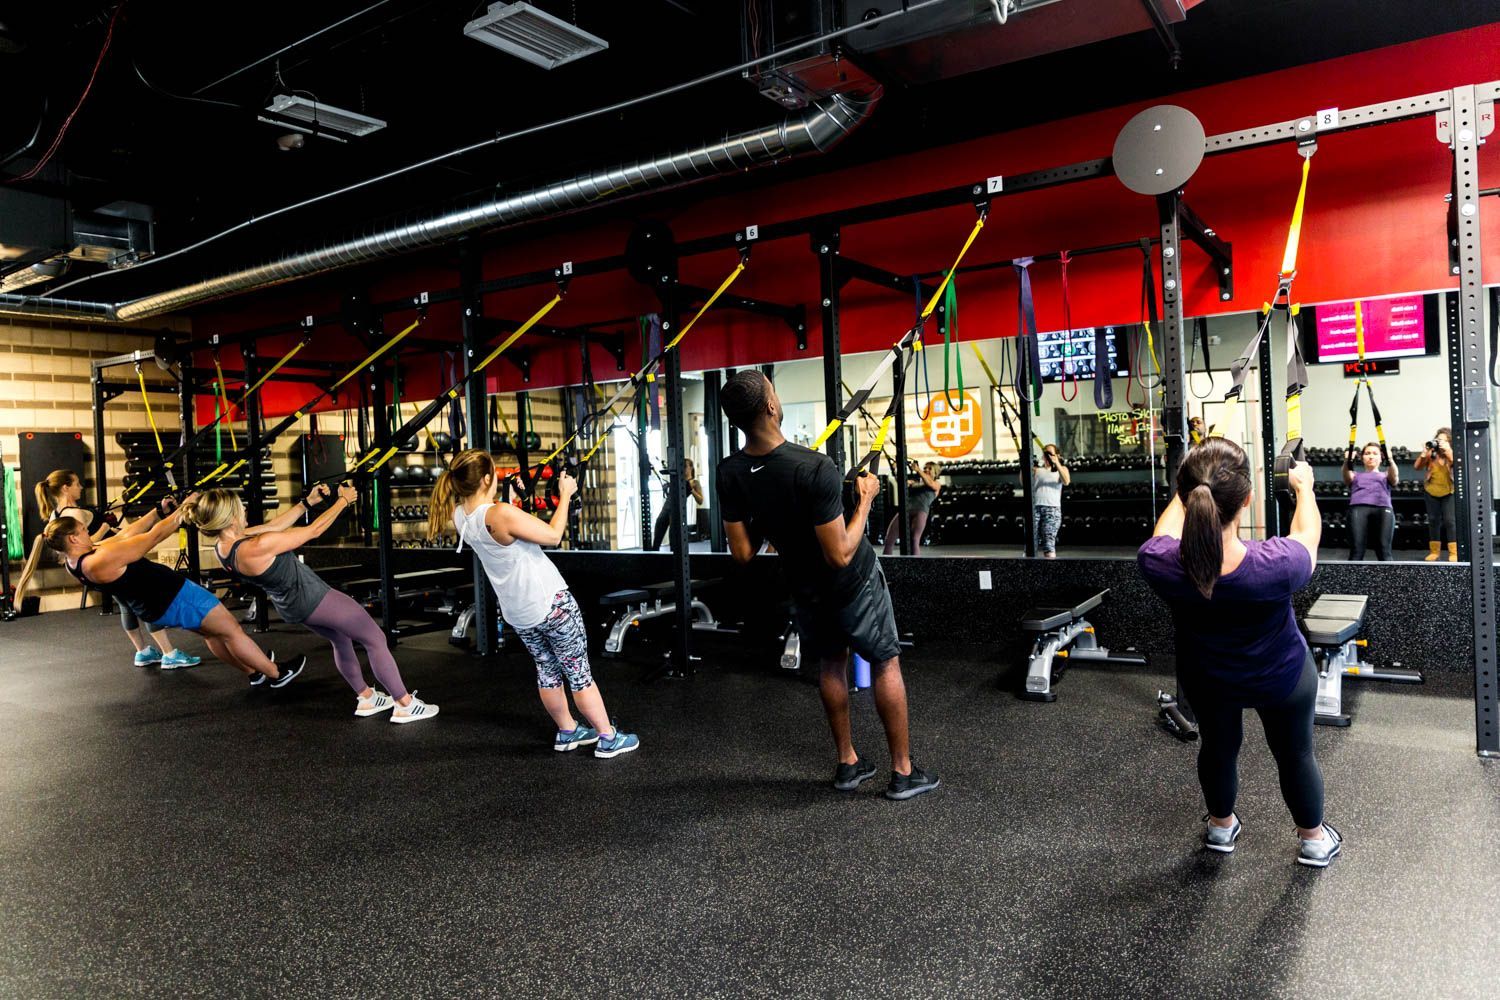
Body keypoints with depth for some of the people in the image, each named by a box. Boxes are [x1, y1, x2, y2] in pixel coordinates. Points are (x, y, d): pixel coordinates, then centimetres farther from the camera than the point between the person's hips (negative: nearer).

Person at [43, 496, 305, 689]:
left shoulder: (76, 562, 1)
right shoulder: (101, 561, -29)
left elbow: (126, 535, 8)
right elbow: (154, 537, -23)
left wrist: (161, 512, 10)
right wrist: (184, 509, -13)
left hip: (156, 608, 10)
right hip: (173, 597, -10)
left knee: (211, 632, 25)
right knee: (231, 630, 3)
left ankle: (254, 672, 33)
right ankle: (277, 674, 12)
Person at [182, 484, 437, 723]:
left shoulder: (223, 545, -9)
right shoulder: (259, 547, -35)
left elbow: (273, 526, 4)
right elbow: (313, 531, -23)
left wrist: (308, 502, 7)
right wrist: (343, 501, -9)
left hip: (291, 606, 9)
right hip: (313, 598, -9)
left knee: (341, 640, 29)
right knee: (375, 639, 4)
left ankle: (366, 699, 38)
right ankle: (406, 705, 10)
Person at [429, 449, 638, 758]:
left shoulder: (459, 516, -2)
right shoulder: (501, 514, -26)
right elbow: (553, 535, -17)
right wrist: (565, 495, -8)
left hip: (517, 613, 8)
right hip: (551, 603, -8)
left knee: (547, 671, 22)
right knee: (579, 673, 4)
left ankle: (567, 731, 35)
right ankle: (608, 738, 14)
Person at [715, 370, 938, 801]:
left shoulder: (731, 474, -17)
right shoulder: (815, 469, -33)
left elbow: (743, 552, -9)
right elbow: (841, 555, -28)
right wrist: (865, 499, -17)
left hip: (804, 587, 5)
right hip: (854, 581, -5)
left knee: (831, 664, 23)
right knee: (886, 663, 11)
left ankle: (848, 763, 30)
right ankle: (904, 771, 19)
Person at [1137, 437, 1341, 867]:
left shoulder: (1158, 565, -36)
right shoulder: (1278, 566, -40)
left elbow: (1166, 530, -8)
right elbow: (1308, 534, -13)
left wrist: (1192, 488, 8)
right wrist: (1303, 487, 6)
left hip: (1203, 680, 2)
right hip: (1282, 678, -1)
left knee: (1218, 747, 28)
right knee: (1294, 754, 25)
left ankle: (1221, 826, 53)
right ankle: (1314, 839, 50)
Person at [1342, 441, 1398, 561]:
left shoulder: (1386, 476, 33)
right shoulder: (1355, 476, 33)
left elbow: (1394, 475, 7)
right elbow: (1347, 475, 7)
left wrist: (1390, 461, -16)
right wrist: (1347, 462, -16)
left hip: (1383, 509, 0)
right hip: (1358, 508, 0)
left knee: (1384, 552, -20)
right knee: (1356, 551, -19)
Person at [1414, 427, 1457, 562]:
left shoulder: (1453, 453, -8)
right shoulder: (1431, 453, -4)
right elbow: (1417, 467, -9)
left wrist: (1448, 451, -29)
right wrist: (1424, 453, -23)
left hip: (1449, 492, -2)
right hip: (1431, 491, 2)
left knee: (1449, 520, -9)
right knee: (1433, 520, 7)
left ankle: (1454, 553, -4)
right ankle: (1434, 552, 15)